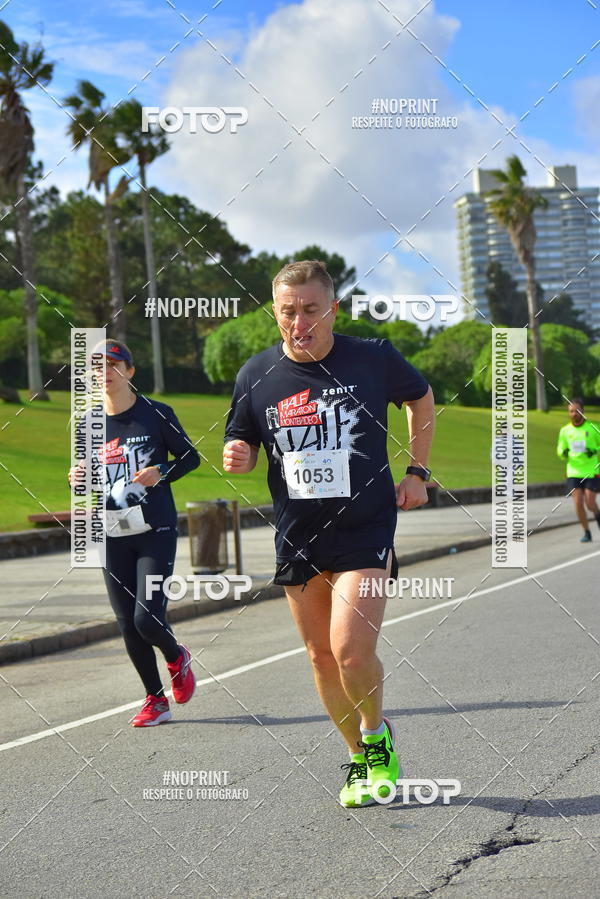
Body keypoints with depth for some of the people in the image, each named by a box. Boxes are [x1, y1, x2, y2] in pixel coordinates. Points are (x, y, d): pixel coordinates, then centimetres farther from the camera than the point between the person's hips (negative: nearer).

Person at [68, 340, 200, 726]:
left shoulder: (156, 414, -4)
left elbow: (191, 456, 3)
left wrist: (162, 474, -15)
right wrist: (78, 480, -5)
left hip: (156, 532, -4)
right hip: (112, 537, 4)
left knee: (148, 619, -12)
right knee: (128, 625, 5)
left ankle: (177, 657, 22)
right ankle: (156, 700, 21)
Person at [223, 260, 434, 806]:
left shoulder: (374, 359, -7)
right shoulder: (256, 376, -2)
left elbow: (421, 398, 13)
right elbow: (243, 445, 10)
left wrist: (417, 473, 9)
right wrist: (238, 456, -14)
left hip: (365, 532, -3)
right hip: (297, 536, 3)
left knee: (352, 651, -16)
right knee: (322, 655, 9)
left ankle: (378, 736, 14)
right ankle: (360, 759, 29)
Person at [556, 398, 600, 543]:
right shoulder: (565, 430, 5)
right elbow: (560, 451, 13)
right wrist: (564, 453, -11)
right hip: (573, 473, 2)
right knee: (578, 503, -7)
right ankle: (586, 532, 9)